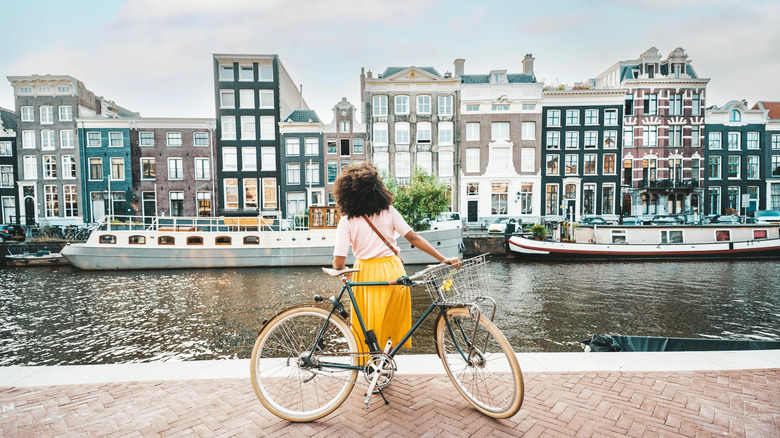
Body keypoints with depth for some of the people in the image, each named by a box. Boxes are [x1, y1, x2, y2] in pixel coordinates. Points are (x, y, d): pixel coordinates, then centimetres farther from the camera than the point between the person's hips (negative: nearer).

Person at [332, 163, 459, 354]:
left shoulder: (346, 221, -9)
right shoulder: (388, 211, -2)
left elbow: (338, 263, -13)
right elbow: (413, 238, -7)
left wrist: (341, 268, 11)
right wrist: (443, 259, -4)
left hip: (367, 275, -2)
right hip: (393, 270, 3)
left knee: (368, 326, 16)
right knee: (394, 319, 24)